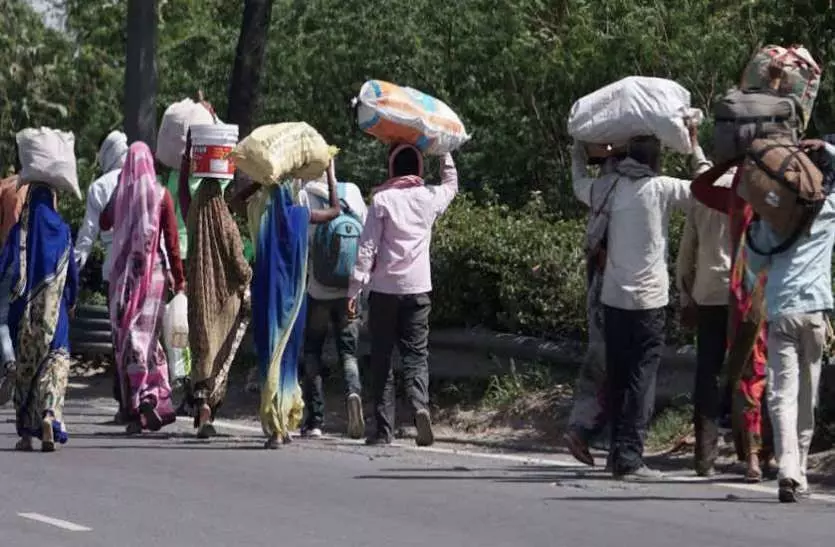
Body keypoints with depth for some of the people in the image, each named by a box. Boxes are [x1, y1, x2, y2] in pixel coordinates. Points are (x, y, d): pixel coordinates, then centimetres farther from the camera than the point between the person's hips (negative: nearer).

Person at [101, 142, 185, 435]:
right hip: (152, 270, 0)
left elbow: (104, 223, 18)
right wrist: (179, 277, 4)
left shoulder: (119, 194, -1)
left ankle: (135, 409, -3)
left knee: (128, 336, 3)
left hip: (123, 271, 0)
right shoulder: (161, 195, -4)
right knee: (148, 334, 8)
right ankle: (155, 397, -7)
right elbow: (171, 240, -4)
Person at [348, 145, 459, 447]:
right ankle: (420, 405, -23)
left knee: (381, 358, 5)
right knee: (416, 354, 4)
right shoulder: (430, 198, 3)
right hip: (418, 288, 2)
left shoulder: (382, 199, -5)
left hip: (384, 289, -2)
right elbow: (451, 184, 27)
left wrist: (354, 288, -4)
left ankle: (384, 428, 2)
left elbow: (367, 248, -7)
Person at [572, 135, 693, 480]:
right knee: (641, 380, -4)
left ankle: (618, 451, 15)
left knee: (617, 378, 11)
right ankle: (629, 457, -9)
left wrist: (579, 160, 44)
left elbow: (580, 187, 24)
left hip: (613, 297, 5)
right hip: (648, 300, -5)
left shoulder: (611, 186, 3)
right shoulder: (662, 189, -10)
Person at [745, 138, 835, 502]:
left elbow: (756, 267, 15)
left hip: (779, 312, -1)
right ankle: (799, 474, 18)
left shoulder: (771, 217, 6)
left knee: (783, 394, -8)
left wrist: (752, 230, 25)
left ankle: (788, 472, -26)